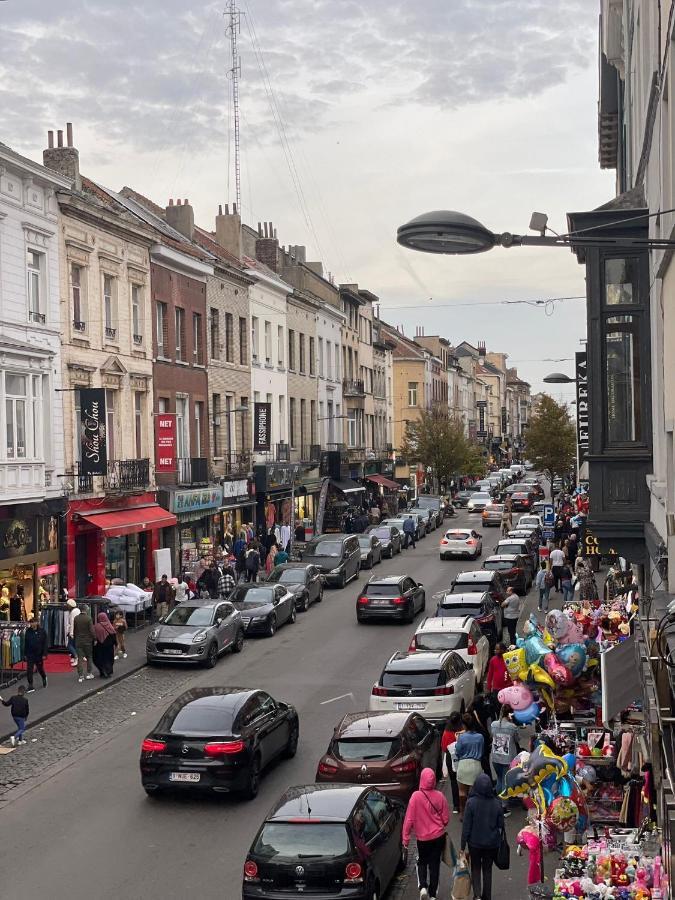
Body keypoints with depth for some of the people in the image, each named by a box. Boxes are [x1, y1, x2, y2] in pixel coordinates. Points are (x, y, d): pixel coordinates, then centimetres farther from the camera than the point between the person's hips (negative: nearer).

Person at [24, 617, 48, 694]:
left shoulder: (42, 631, -8)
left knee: (40, 668, 15)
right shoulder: (28, 631, -2)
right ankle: (30, 686, -1)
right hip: (30, 654, 1)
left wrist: (44, 654, -9)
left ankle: (44, 678, 47)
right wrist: (25, 653, 4)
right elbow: (25, 643, 5)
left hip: (39, 654, -1)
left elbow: (45, 643, -6)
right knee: (29, 670, -6)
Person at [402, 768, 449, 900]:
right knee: (435, 864, 15)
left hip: (423, 837, -1)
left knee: (422, 862, 20)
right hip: (439, 836, 1)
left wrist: (406, 837, -5)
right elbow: (446, 818, -2)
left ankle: (423, 886, 1)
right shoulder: (440, 796, -12)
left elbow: (409, 819, -15)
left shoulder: (416, 796, -19)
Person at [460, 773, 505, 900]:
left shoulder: (471, 802, -18)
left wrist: (463, 846, -5)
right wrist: (498, 840, 13)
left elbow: (466, 826, -13)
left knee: (475, 868, 18)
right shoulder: (497, 803, -12)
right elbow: (501, 825, -3)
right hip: (492, 843, 2)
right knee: (487, 870, 19)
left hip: (475, 843, -2)